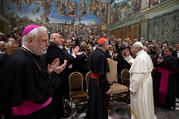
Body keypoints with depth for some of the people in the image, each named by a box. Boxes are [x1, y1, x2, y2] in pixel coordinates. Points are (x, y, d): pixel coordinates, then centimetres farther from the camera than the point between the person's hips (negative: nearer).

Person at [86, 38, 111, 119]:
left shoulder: (93, 53, 5)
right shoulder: (102, 55, -22)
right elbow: (102, 74, -23)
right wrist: (107, 88, -17)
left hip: (92, 79, 9)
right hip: (99, 82, -9)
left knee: (93, 102, 24)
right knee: (100, 104, 8)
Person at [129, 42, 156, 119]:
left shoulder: (140, 58, -24)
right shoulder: (145, 55, 7)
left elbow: (138, 75, -28)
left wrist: (132, 88, -21)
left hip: (141, 84, -10)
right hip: (146, 82, 10)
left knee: (140, 105, 6)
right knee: (145, 104, 24)